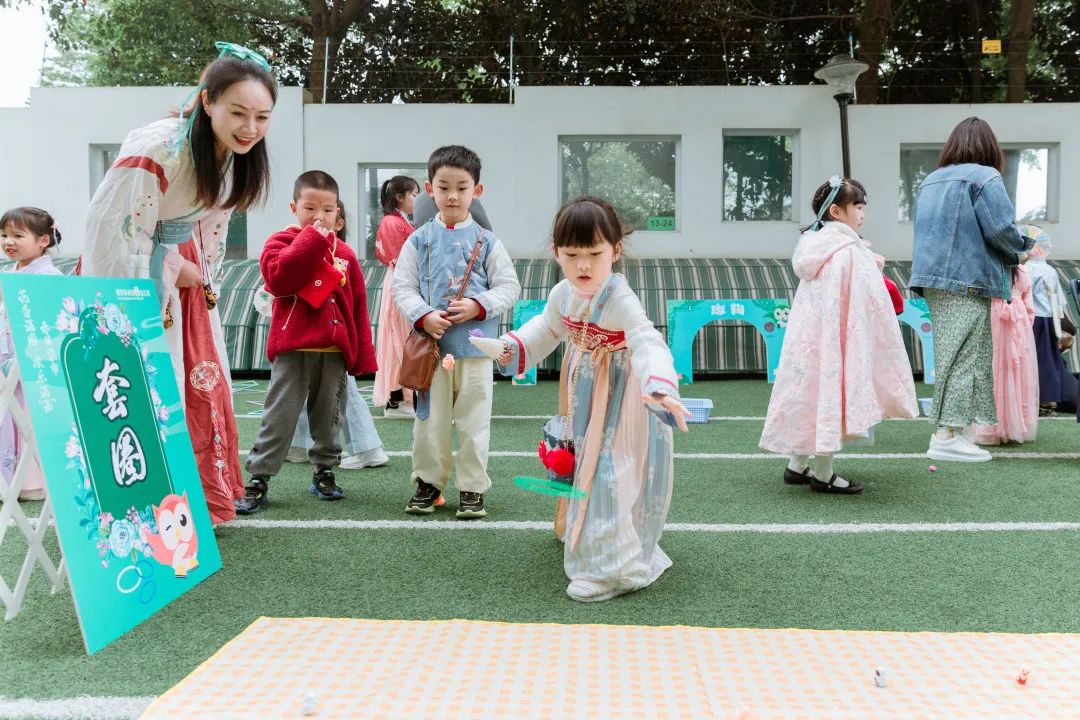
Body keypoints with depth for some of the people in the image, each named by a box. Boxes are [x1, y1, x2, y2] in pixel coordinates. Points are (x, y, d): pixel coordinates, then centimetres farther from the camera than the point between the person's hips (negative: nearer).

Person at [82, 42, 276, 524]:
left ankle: (203, 497, 24)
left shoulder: (237, 153, -5)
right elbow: (111, 232, -25)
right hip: (130, 277, -7)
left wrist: (201, 279, 11)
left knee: (204, 385, 10)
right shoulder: (157, 149, -29)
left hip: (183, 273, 7)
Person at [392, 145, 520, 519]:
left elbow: (508, 287, 1)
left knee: (474, 420, 6)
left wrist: (478, 306, -15)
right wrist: (424, 316, -15)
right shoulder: (419, 239, 3)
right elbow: (403, 287, 1)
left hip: (475, 346, -1)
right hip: (431, 344, 1)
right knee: (429, 419, 9)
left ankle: (472, 487, 18)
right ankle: (428, 482, 25)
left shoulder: (486, 241, 1)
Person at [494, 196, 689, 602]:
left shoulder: (620, 300, -30)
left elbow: (648, 344, -41)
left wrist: (659, 387, -59)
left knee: (609, 472, -11)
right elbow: (548, 328, 14)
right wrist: (513, 347, 1)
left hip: (617, 400, -8)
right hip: (583, 393, 8)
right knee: (584, 459, 26)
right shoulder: (562, 294, -7)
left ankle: (613, 567, -2)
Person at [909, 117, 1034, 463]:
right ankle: (948, 436, -7)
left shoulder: (930, 181, 17)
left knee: (950, 356, 11)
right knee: (964, 357, -5)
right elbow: (1000, 229, -14)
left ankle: (947, 431, 12)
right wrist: (1020, 253, 7)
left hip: (933, 279, 7)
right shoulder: (984, 177, -6)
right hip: (968, 280, -7)